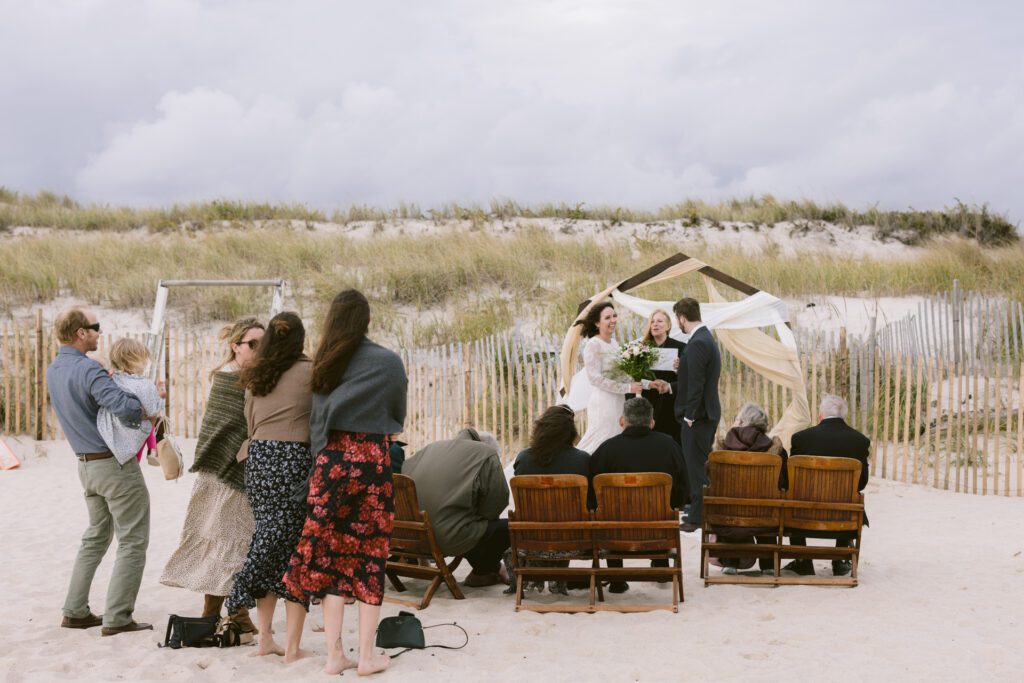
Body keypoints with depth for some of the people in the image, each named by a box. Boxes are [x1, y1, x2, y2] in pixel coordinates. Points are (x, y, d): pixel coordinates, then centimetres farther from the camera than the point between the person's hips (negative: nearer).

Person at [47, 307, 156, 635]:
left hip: (86, 466, 9)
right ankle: (117, 618, -1)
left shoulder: (54, 371, 8)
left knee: (96, 536, 21)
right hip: (116, 464, -9)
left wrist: (145, 394, 5)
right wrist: (150, 409, -11)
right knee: (132, 541, 0)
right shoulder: (88, 370, -21)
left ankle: (75, 611, 21)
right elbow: (125, 407, -33)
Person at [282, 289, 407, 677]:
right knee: (369, 555, 4)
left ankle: (334, 654, 8)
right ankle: (367, 655, 6)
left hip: (329, 460, 3)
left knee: (331, 556, 7)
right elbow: (398, 420, 6)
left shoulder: (323, 363, 6)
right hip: (371, 461, -3)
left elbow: (316, 421, 8)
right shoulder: (387, 362, -4)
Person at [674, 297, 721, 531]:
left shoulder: (697, 344, -19)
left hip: (698, 416, -10)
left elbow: (696, 384, -22)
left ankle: (698, 519, -1)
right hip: (707, 414, 10)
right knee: (702, 466, 15)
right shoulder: (706, 338, 13)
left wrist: (690, 417, -18)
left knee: (696, 468, -5)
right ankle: (699, 514, 22)